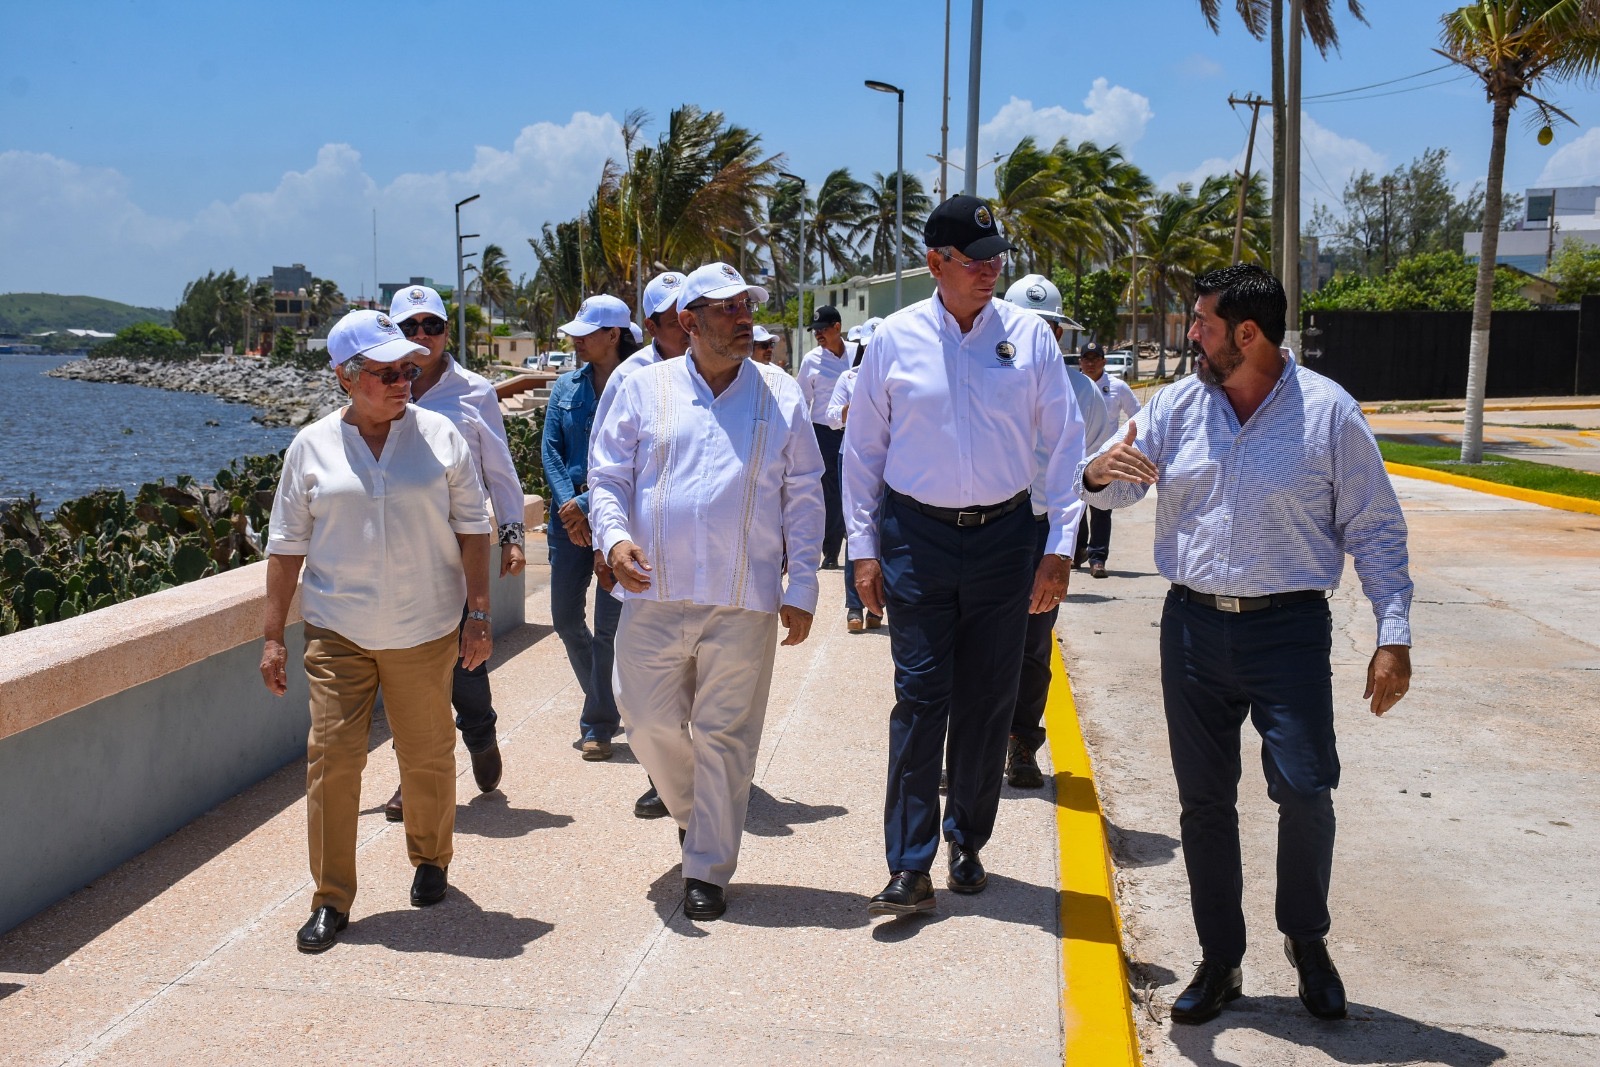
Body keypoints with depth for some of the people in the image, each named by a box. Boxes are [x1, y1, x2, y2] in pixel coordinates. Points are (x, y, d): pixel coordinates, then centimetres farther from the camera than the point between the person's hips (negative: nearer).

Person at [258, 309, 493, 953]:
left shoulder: (440, 436, 1)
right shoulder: (312, 447, 2)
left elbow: (472, 529, 3)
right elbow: (287, 546, 5)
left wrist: (479, 614, -2)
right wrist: (272, 635, 2)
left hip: (425, 632, 0)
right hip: (337, 633, 0)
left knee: (428, 756, 10)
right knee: (331, 756, -3)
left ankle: (430, 861, 35)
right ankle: (331, 899, 9)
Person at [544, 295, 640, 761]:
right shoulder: (565, 386, 10)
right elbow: (550, 448, 6)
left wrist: (588, 505, -15)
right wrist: (567, 500, -8)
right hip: (570, 513, 6)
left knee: (608, 625, -1)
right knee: (565, 618, 8)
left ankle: (598, 724, 13)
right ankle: (605, 702, 30)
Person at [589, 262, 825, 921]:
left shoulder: (781, 396, 6)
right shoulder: (645, 390, 5)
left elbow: (804, 496, 7)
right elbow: (607, 477, 8)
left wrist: (802, 587, 2)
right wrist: (614, 538, -12)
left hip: (745, 602, -1)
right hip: (655, 595, 1)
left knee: (724, 737, 4)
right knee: (649, 723, 7)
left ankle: (708, 869, 19)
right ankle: (691, 811, 38)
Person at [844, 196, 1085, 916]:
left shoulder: (1029, 336, 0)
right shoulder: (895, 339, -2)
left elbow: (1063, 443, 3)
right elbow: (862, 447, 4)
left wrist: (1061, 546, -3)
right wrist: (864, 548, 1)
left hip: (1002, 536, 1)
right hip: (916, 537, -1)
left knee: (988, 701, 9)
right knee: (920, 698, -2)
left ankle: (967, 844, 26)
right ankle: (909, 866, 4)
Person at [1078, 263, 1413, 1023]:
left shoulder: (1328, 411, -4)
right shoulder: (1178, 405, 5)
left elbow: (1375, 529, -1)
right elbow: (1111, 490, 9)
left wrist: (1393, 637, -8)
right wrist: (1100, 472, -16)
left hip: (1289, 627, -3)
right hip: (1193, 625, 4)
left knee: (1304, 790, -8)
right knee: (1204, 802, 9)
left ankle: (1306, 940, 21)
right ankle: (1220, 962, 24)